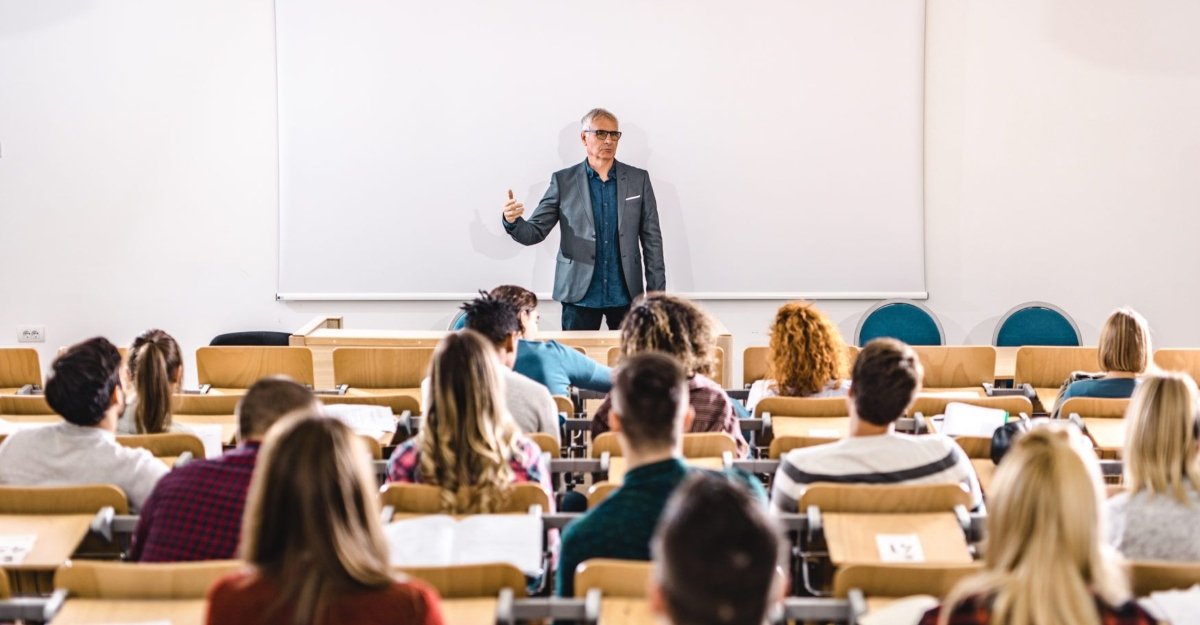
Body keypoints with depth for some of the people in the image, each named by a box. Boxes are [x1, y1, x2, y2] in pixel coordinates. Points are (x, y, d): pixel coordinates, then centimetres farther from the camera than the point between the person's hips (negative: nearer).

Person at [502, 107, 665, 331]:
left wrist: (656, 294, 0)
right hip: (580, 295, -1)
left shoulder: (638, 179, 5)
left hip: (625, 295, 1)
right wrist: (512, 221, -23)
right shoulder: (563, 181, 2)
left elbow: (652, 239, 5)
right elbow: (535, 232, -1)